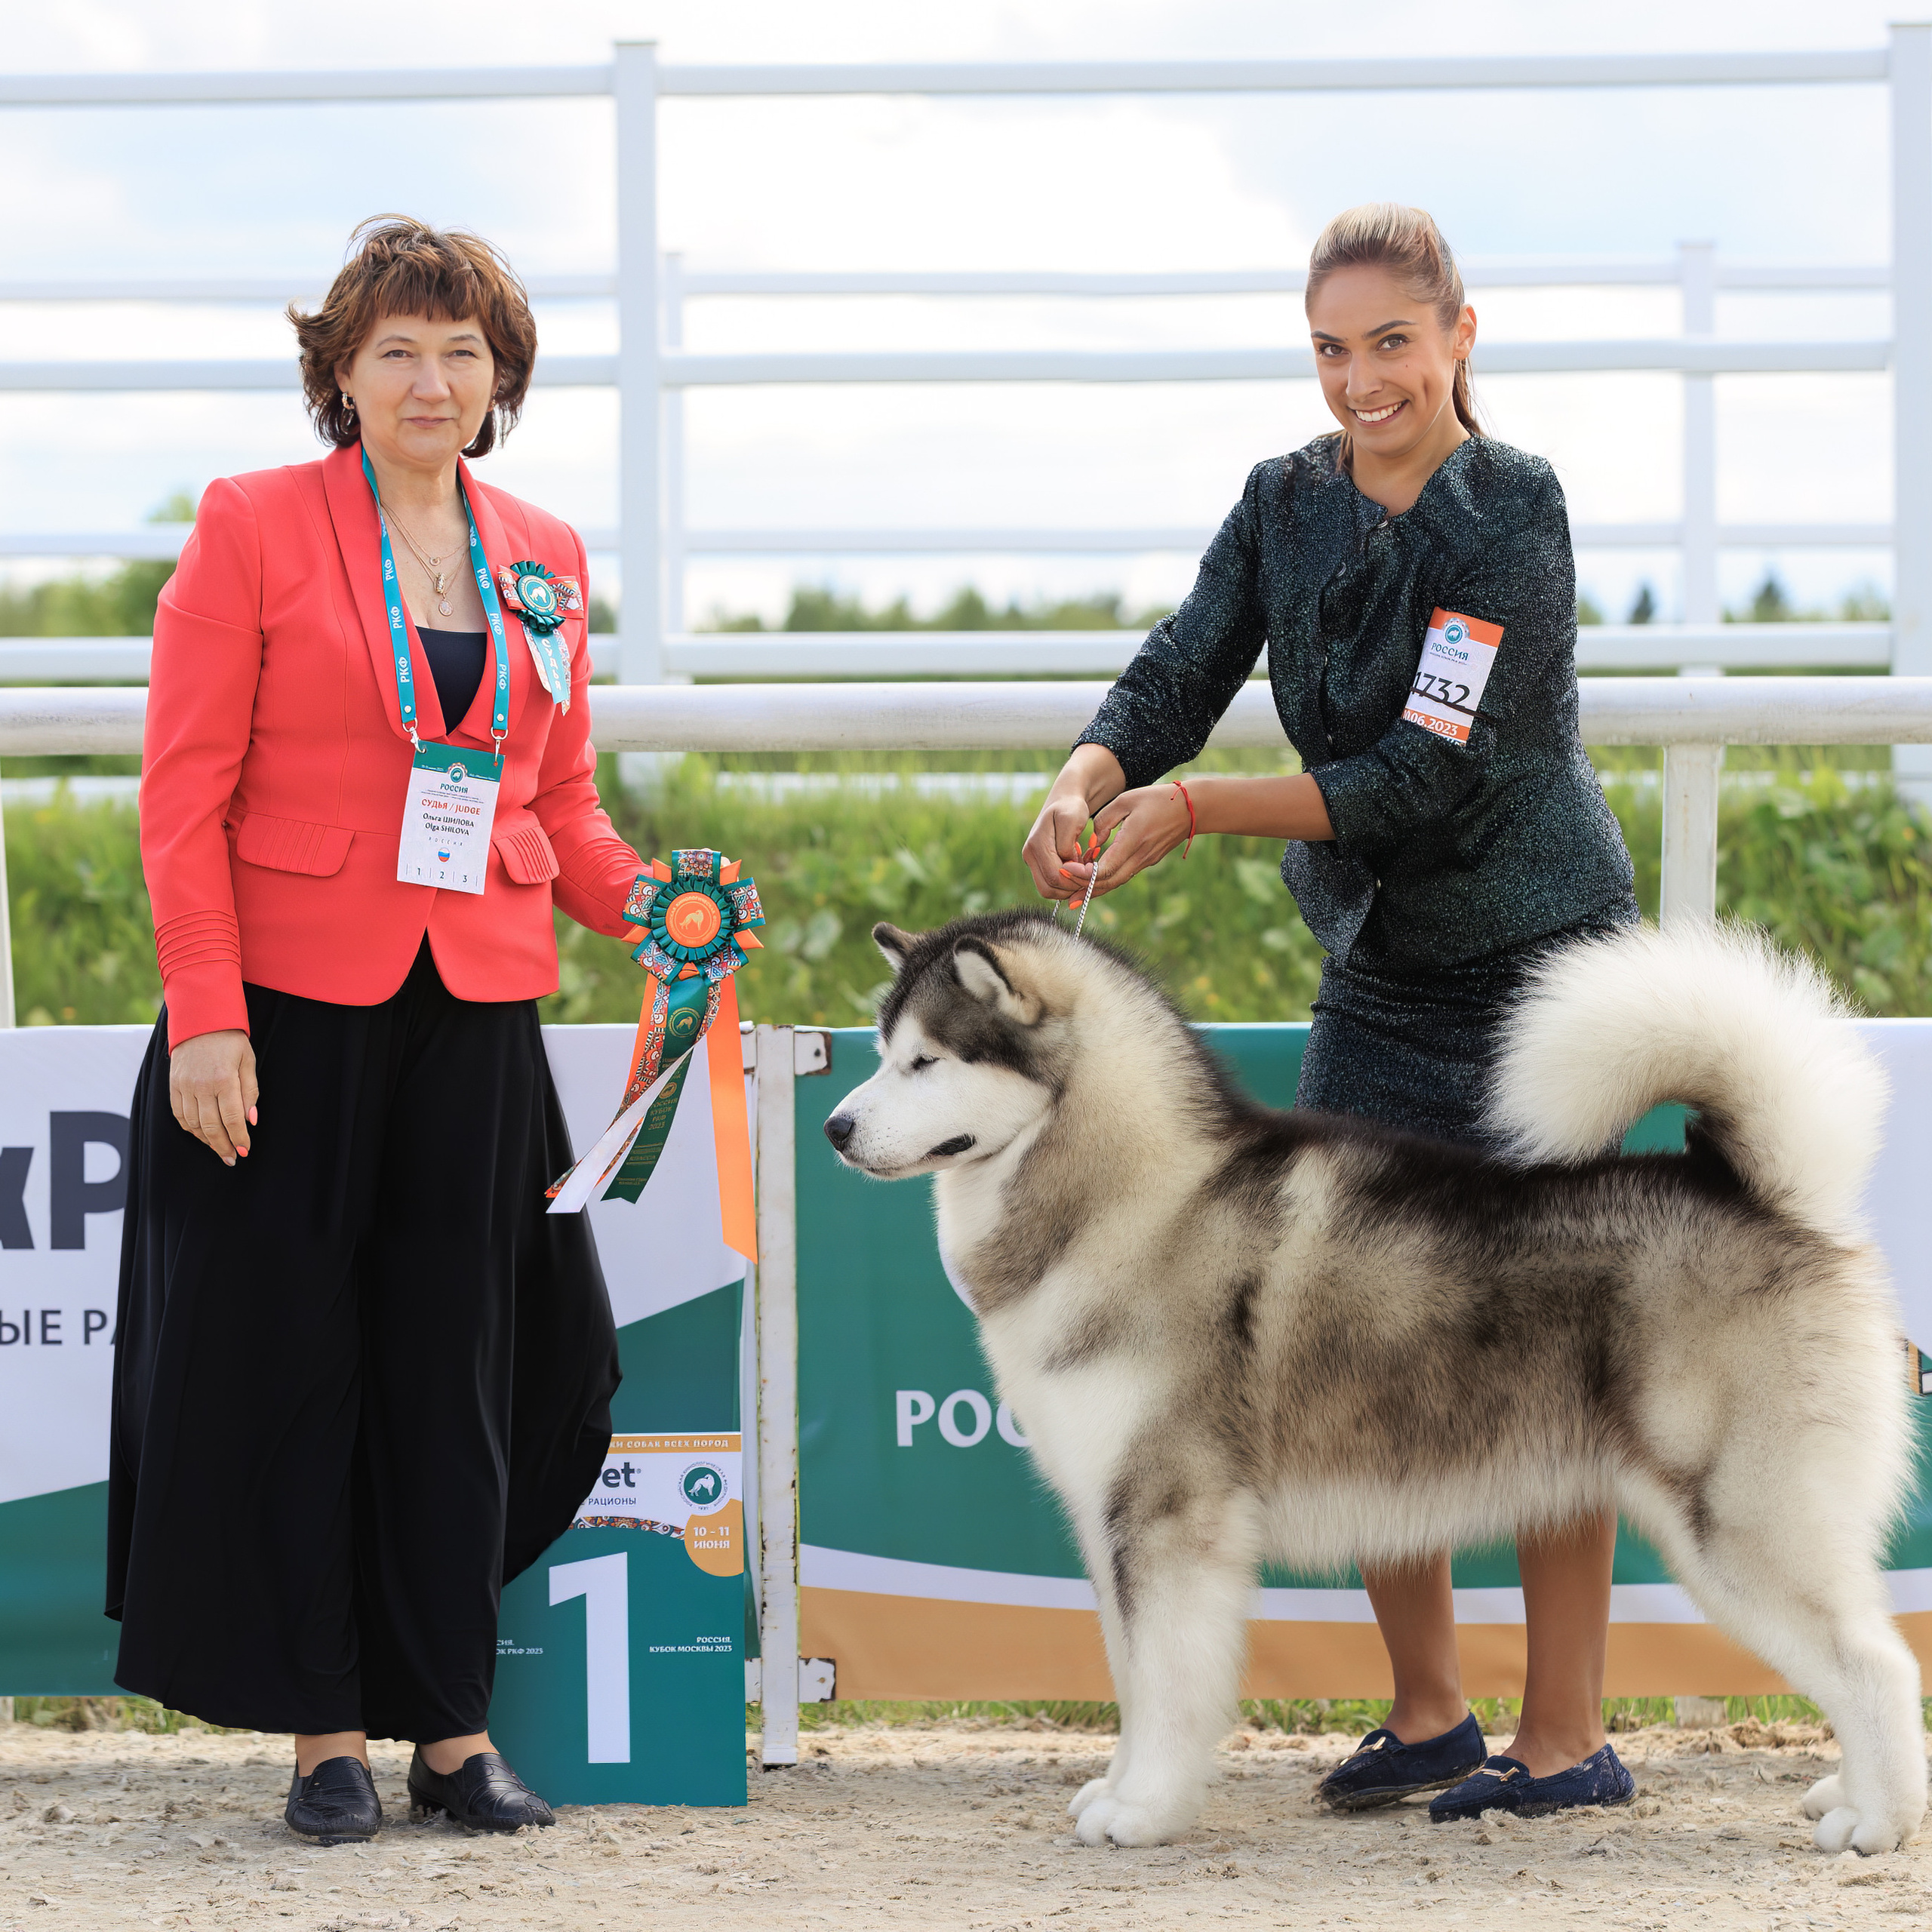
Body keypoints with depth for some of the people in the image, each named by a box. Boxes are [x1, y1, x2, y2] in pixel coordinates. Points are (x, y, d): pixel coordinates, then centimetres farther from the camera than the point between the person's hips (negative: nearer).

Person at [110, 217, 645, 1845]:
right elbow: (186, 792, -6)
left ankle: (451, 1726, 15)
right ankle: (323, 1731, 11)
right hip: (288, 1011, -4)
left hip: (475, 1020, 4)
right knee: (288, 1364, 2)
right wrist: (203, 1017, -14)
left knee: (461, 1369, 7)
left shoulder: (547, 561, 11)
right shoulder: (253, 528, -2)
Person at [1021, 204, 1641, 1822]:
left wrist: (1198, 808, -27)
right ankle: (1428, 1716, 16)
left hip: (1541, 962, -6)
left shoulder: (1514, 515, -16)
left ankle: (1567, 1739, 1)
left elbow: (1426, 774, -22)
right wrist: (1083, 784, -25)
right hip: (1381, 972, 6)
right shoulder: (1285, 506, 3)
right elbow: (1179, 678, -4)